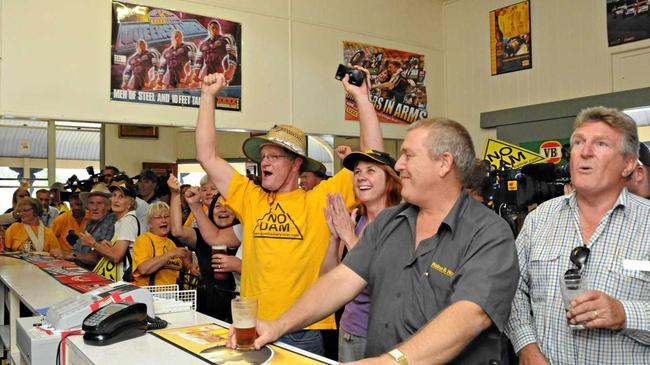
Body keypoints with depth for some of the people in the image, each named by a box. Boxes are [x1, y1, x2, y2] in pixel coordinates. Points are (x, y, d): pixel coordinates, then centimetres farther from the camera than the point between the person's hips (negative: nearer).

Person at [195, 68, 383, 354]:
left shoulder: (320, 199, -3)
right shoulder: (251, 199, 6)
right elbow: (207, 156, 6)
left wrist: (361, 97, -8)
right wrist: (208, 96, 4)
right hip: (253, 329, 3)